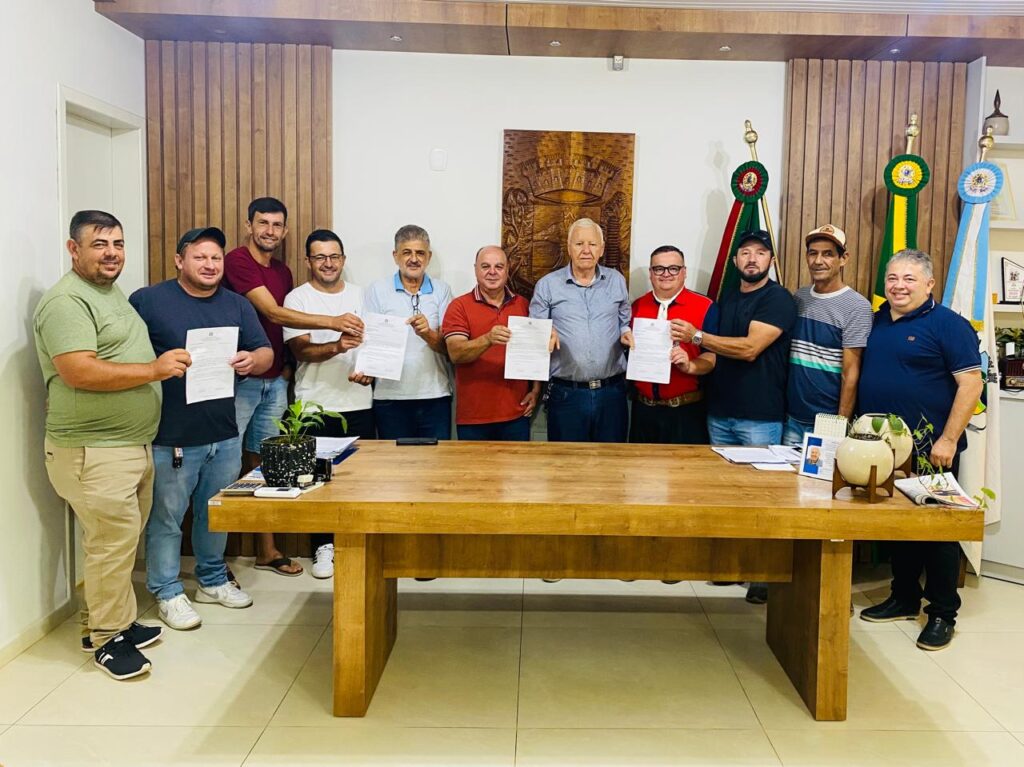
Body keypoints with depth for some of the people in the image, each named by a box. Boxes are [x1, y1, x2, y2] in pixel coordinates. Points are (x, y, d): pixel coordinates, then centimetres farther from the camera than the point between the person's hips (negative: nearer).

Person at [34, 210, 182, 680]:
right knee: (113, 542, -3)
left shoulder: (114, 294, 16)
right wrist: (155, 369, -22)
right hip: (93, 451, -9)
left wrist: (164, 362, 13)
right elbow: (79, 372, -25)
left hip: (135, 443, 9)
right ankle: (107, 639, 12)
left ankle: (113, 620, 29)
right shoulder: (65, 301, -15)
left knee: (122, 540, 16)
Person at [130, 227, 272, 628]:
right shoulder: (147, 301, -4)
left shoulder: (237, 305, 10)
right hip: (169, 439, -4)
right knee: (165, 518, 5)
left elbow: (266, 353, 7)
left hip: (224, 436, 5)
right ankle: (168, 592, 21)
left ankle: (213, 580, 35)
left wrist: (252, 360, -14)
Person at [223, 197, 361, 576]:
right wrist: (332, 322, -24)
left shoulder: (283, 271, 15)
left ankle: (267, 550, 21)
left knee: (265, 464, 12)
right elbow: (273, 313, -19)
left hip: (274, 381, 7)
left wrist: (287, 364, 6)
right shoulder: (237, 261, -10)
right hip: (240, 378, -7)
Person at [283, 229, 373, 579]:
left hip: (359, 402, 3)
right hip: (317, 405, -2)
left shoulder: (360, 295, 12)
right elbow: (301, 350, -10)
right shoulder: (297, 298, 1)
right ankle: (323, 547, 17)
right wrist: (337, 346, -28)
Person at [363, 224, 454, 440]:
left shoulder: (442, 291, 7)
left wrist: (427, 334, -20)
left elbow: (448, 347, 0)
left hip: (435, 396, 1)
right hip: (390, 396, -1)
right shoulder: (377, 290, 5)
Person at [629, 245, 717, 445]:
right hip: (644, 408, 4)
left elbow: (712, 357, -8)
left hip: (687, 410, -3)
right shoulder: (636, 307, 8)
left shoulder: (706, 308, -4)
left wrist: (690, 366, -26)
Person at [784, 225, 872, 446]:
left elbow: (850, 372, -11)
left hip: (828, 422, -5)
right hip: (793, 418, 5)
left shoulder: (856, 306, -9)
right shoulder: (799, 297, 6)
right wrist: (781, 408, 7)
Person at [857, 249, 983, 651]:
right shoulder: (877, 321, 10)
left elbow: (971, 384, -14)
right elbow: (860, 375, 18)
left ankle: (942, 614, 16)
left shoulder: (948, 324, -9)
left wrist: (948, 440, -19)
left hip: (930, 451, -6)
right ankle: (904, 598, 30)